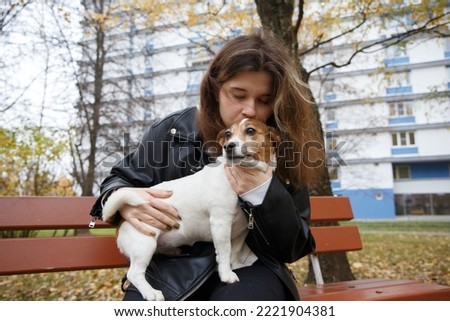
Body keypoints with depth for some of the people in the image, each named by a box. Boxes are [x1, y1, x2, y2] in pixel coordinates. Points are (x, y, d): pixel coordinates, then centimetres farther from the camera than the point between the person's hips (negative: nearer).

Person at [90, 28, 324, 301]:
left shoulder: (284, 149, -2)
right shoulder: (175, 131, 0)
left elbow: (292, 248, -2)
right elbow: (120, 179, 15)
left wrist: (264, 193, -21)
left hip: (248, 267, 0)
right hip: (173, 264, 1)